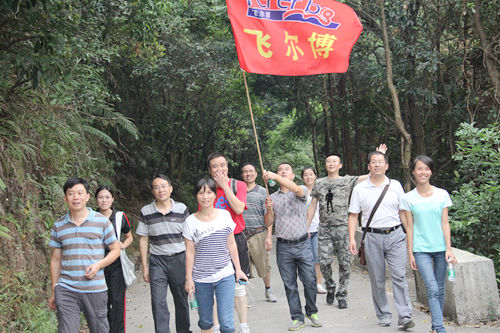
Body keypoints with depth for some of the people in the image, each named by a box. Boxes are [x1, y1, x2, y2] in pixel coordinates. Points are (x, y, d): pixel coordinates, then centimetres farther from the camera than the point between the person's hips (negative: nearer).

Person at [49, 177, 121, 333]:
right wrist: (54, 292, 11)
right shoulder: (58, 225, 7)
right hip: (66, 291, 1)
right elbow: (55, 260, 12)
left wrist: (98, 265, -12)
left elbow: (115, 250, 7)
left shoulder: (102, 221, 1)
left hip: (95, 290, -1)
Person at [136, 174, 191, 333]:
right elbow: (143, 240, 3)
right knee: (158, 302, -6)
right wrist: (145, 267, 1)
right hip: (157, 261, 0)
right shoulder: (146, 212, -1)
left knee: (181, 299, 11)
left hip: (179, 259, 1)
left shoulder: (181, 209, 0)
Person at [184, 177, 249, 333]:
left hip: (225, 276, 0)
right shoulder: (191, 221, -2)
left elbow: (231, 244, 8)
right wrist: (189, 279, -1)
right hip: (201, 279, 0)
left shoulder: (224, 215, 1)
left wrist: (238, 269, 9)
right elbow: (190, 252, 1)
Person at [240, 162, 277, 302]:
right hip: (241, 233, 1)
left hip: (258, 233, -1)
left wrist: (269, 236, -5)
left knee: (263, 265, 6)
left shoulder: (262, 192, 6)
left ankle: (268, 290, 29)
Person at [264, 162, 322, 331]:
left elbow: (296, 189, -22)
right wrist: (269, 209, -12)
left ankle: (312, 312, 20)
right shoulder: (273, 197, 11)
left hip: (303, 244, -2)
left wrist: (275, 176, -31)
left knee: (310, 281, -1)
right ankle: (297, 318, 13)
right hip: (283, 247, 2)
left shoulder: (302, 190, 4)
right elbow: (268, 223, 9)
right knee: (290, 285, 5)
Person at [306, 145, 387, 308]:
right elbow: (313, 206, 14)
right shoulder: (318, 183, 12)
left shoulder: (348, 181, 5)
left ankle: (342, 295, 11)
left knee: (344, 263, 0)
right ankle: (330, 287, 20)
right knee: (324, 261, -6)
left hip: (343, 227, -1)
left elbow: (372, 175, -1)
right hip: (324, 229, 1)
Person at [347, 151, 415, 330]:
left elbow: (403, 212, 12)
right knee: (377, 280, 6)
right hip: (372, 237, 0)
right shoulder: (360, 189, 5)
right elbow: (353, 215, 6)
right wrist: (352, 238, -4)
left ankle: (405, 317, -7)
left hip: (395, 236, 0)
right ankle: (384, 315, 17)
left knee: (399, 276, -7)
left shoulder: (395, 186, 7)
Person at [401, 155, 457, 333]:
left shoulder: (442, 195, 3)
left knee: (440, 289, 7)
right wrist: (410, 253, 1)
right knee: (432, 289, -14)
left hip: (440, 247, 2)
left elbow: (445, 223, 3)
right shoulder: (408, 198, 0)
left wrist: (448, 249, -2)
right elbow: (410, 227, 3)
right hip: (421, 249, -2)